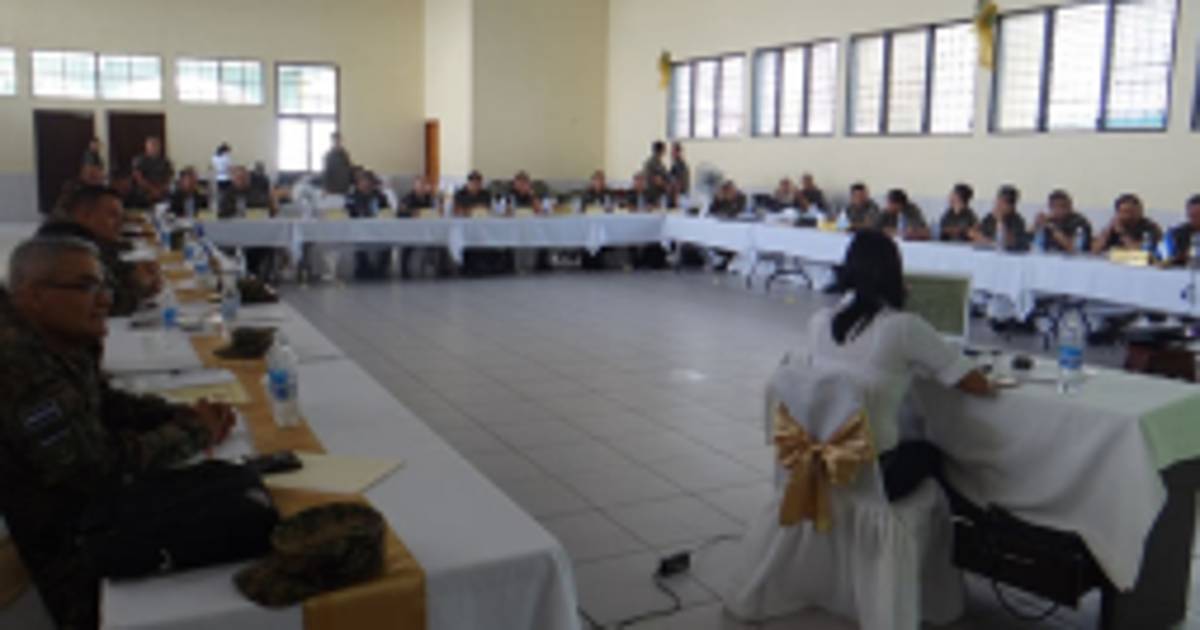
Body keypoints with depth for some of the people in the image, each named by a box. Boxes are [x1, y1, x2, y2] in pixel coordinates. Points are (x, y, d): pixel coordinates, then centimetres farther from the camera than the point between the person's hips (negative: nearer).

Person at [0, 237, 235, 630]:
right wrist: (194, 431, -15)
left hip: (81, 505, 8)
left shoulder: (62, 340, 0)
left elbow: (103, 403, 14)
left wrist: (182, 414, -4)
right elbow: (101, 467, -29)